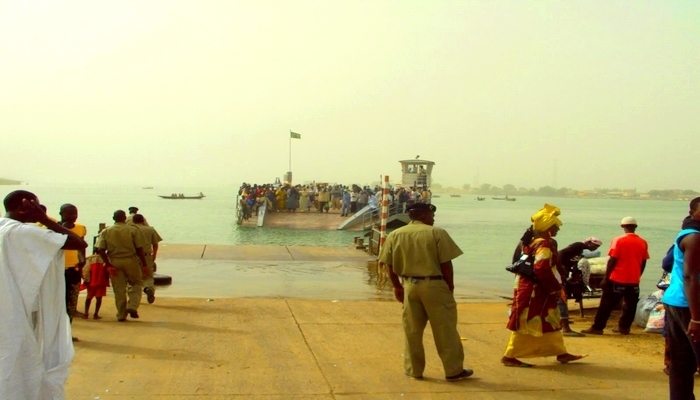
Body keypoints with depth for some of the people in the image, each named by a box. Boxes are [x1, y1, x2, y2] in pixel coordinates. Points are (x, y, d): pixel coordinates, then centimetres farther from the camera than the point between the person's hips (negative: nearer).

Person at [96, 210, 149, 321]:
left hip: (114, 262, 2)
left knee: (119, 289, 10)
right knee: (137, 283, 16)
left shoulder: (105, 232, 2)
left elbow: (100, 250, -7)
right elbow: (139, 249, -8)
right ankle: (132, 306, -3)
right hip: (130, 260, -2)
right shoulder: (133, 230, -5)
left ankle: (121, 315, 15)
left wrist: (108, 265, -6)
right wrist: (144, 265, -2)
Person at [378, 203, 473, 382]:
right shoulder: (436, 233, -8)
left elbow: (389, 264, 5)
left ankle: (414, 370, 21)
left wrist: (397, 286, 15)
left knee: (412, 330, 14)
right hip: (434, 285, -4)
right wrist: (450, 285, 2)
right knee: (445, 329, 6)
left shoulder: (395, 235, 4)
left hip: (409, 285, 4)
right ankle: (454, 370, 14)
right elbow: (446, 263, -10)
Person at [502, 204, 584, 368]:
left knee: (551, 323, 17)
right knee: (528, 324, -4)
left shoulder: (534, 241, 12)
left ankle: (561, 353, 27)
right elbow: (542, 270, -29)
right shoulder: (543, 245, -20)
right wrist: (556, 288, -18)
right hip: (534, 292, -11)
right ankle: (510, 356, 1)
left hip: (539, 291, 11)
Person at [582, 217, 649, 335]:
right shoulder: (643, 242, 4)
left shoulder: (619, 240, -9)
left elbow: (612, 261, -10)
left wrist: (606, 278, -4)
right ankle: (624, 327, 18)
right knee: (630, 306, 15)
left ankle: (597, 328, 1)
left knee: (606, 305, 1)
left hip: (617, 279, -4)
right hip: (634, 281, 4)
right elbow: (643, 263, 9)